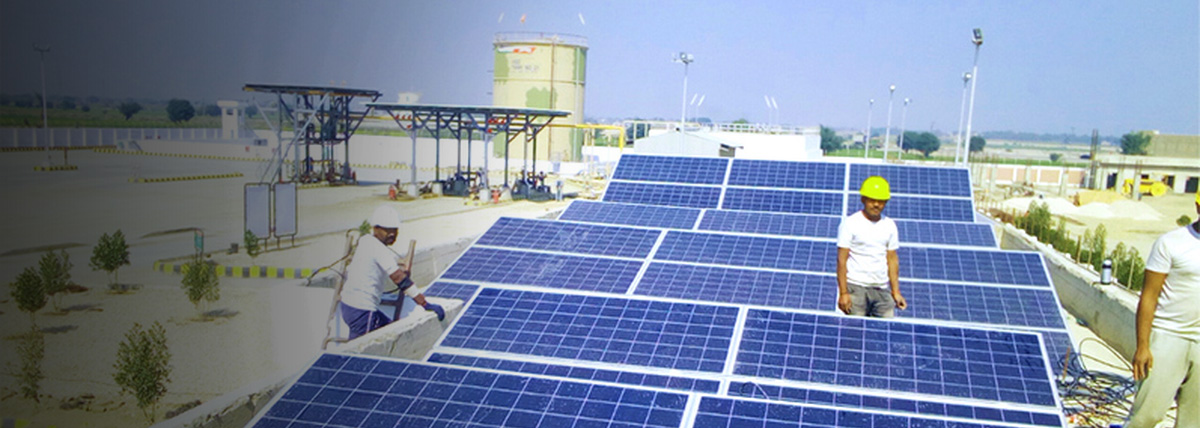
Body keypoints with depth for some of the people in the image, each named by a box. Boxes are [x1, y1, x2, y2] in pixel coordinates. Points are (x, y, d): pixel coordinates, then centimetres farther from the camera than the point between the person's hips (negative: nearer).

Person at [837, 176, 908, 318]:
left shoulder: (890, 225, 10)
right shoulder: (850, 223, -4)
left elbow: (892, 259, 14)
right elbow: (841, 260, -7)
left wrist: (896, 292, 10)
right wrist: (843, 293, -13)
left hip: (882, 290, 4)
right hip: (856, 288, -4)